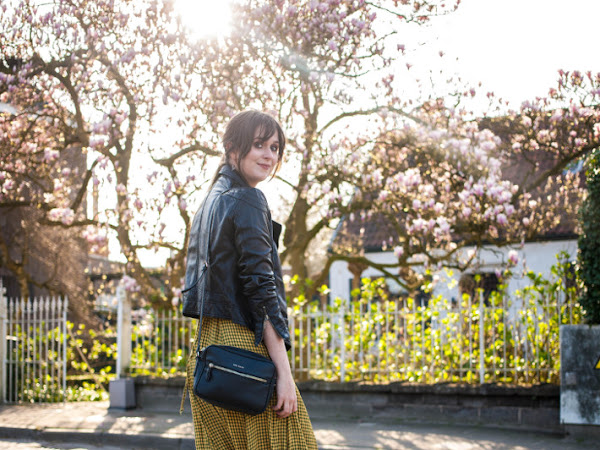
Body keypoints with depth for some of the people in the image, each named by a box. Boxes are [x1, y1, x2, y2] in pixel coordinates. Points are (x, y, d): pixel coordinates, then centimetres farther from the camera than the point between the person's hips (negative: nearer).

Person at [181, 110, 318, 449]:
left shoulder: (211, 202, 19)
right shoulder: (248, 200, -8)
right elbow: (260, 286, -16)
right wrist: (284, 372, -18)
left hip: (207, 345, 9)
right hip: (244, 344, -9)